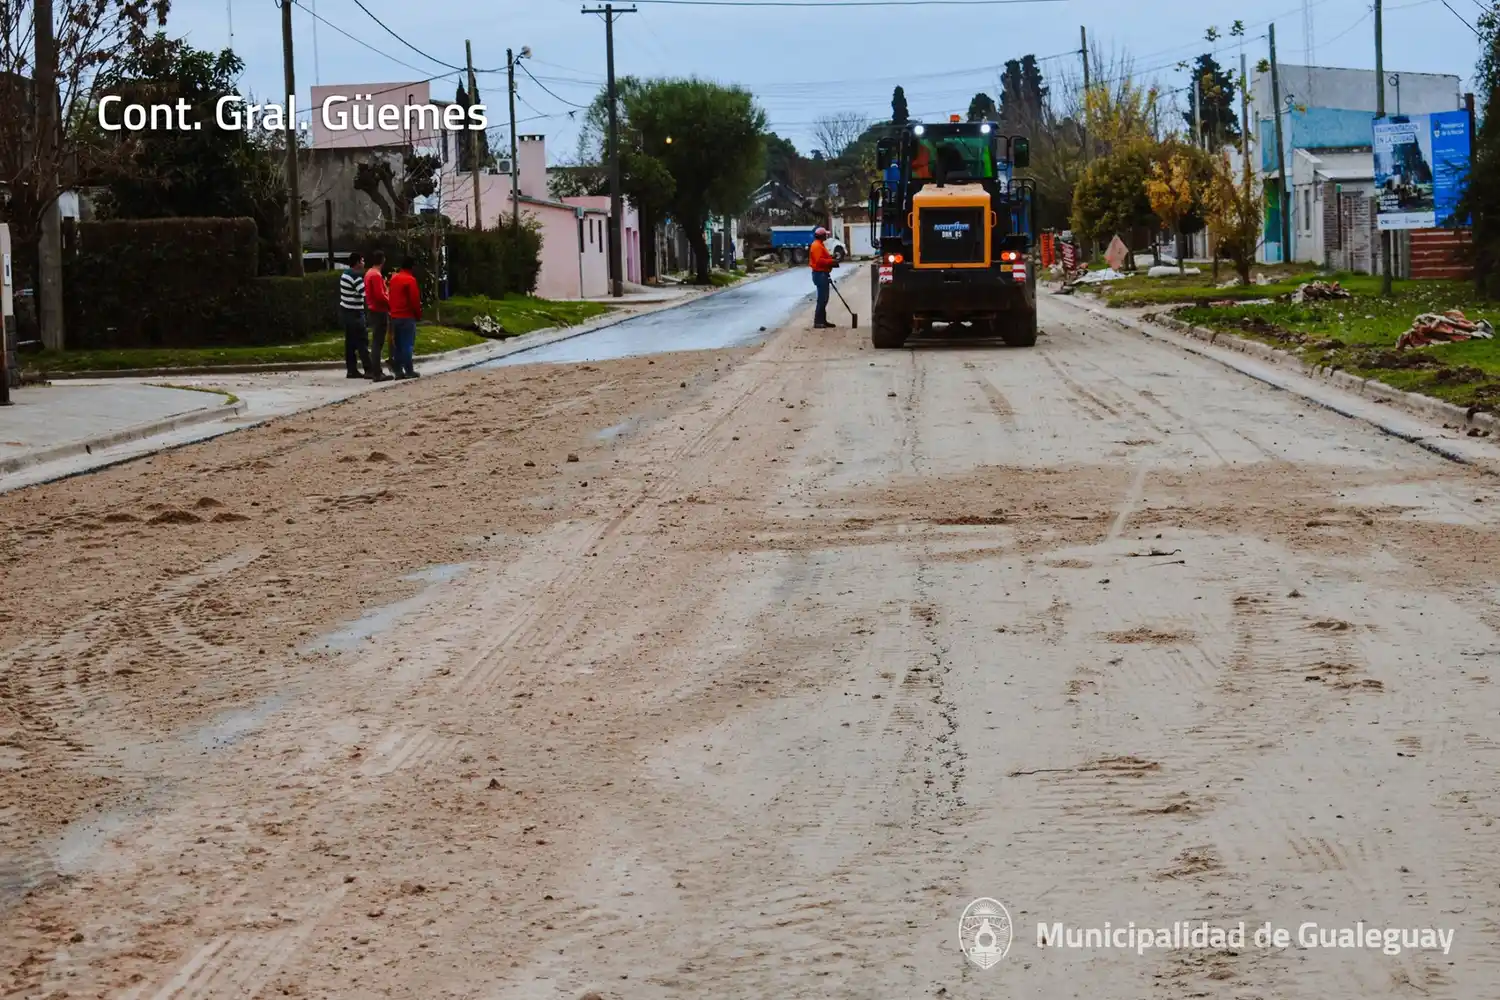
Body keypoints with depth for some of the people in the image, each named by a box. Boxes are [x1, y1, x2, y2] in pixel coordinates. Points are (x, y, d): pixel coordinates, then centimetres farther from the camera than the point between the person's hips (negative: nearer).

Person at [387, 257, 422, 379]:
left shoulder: (393, 278, 11)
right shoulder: (410, 280, -12)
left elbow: (391, 297, 15)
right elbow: (415, 300, -13)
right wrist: (418, 314, -1)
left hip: (394, 316, 7)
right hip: (407, 316, -7)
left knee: (398, 344, 9)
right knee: (408, 344, -5)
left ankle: (398, 371, 7)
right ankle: (409, 371, -6)